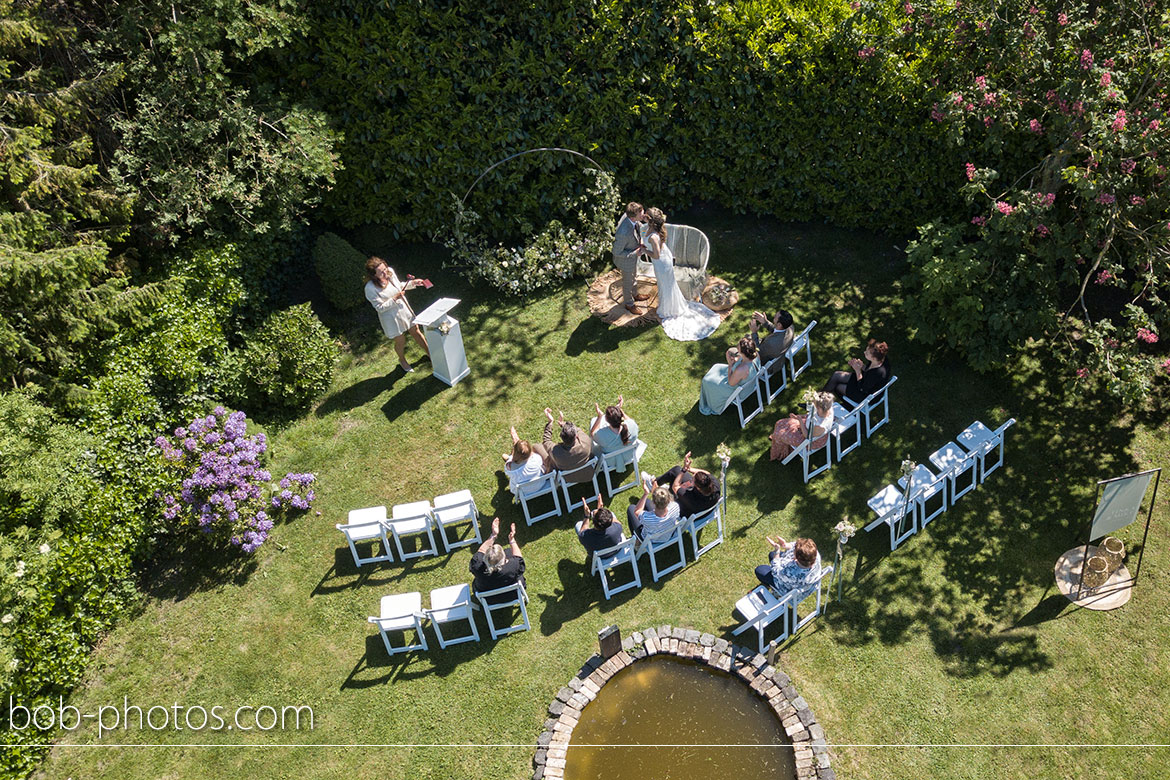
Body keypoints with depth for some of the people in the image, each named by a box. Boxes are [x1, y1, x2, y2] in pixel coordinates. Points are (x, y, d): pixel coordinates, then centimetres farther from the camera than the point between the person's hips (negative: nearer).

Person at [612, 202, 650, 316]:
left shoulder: (630, 215, -22)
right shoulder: (623, 233, -45)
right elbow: (617, 252, -30)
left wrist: (640, 239, -11)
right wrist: (635, 253, -26)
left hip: (633, 255, 7)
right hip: (626, 260, -7)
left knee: (634, 277, 32)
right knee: (628, 282, 20)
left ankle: (635, 294, 60)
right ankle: (629, 304, 46)